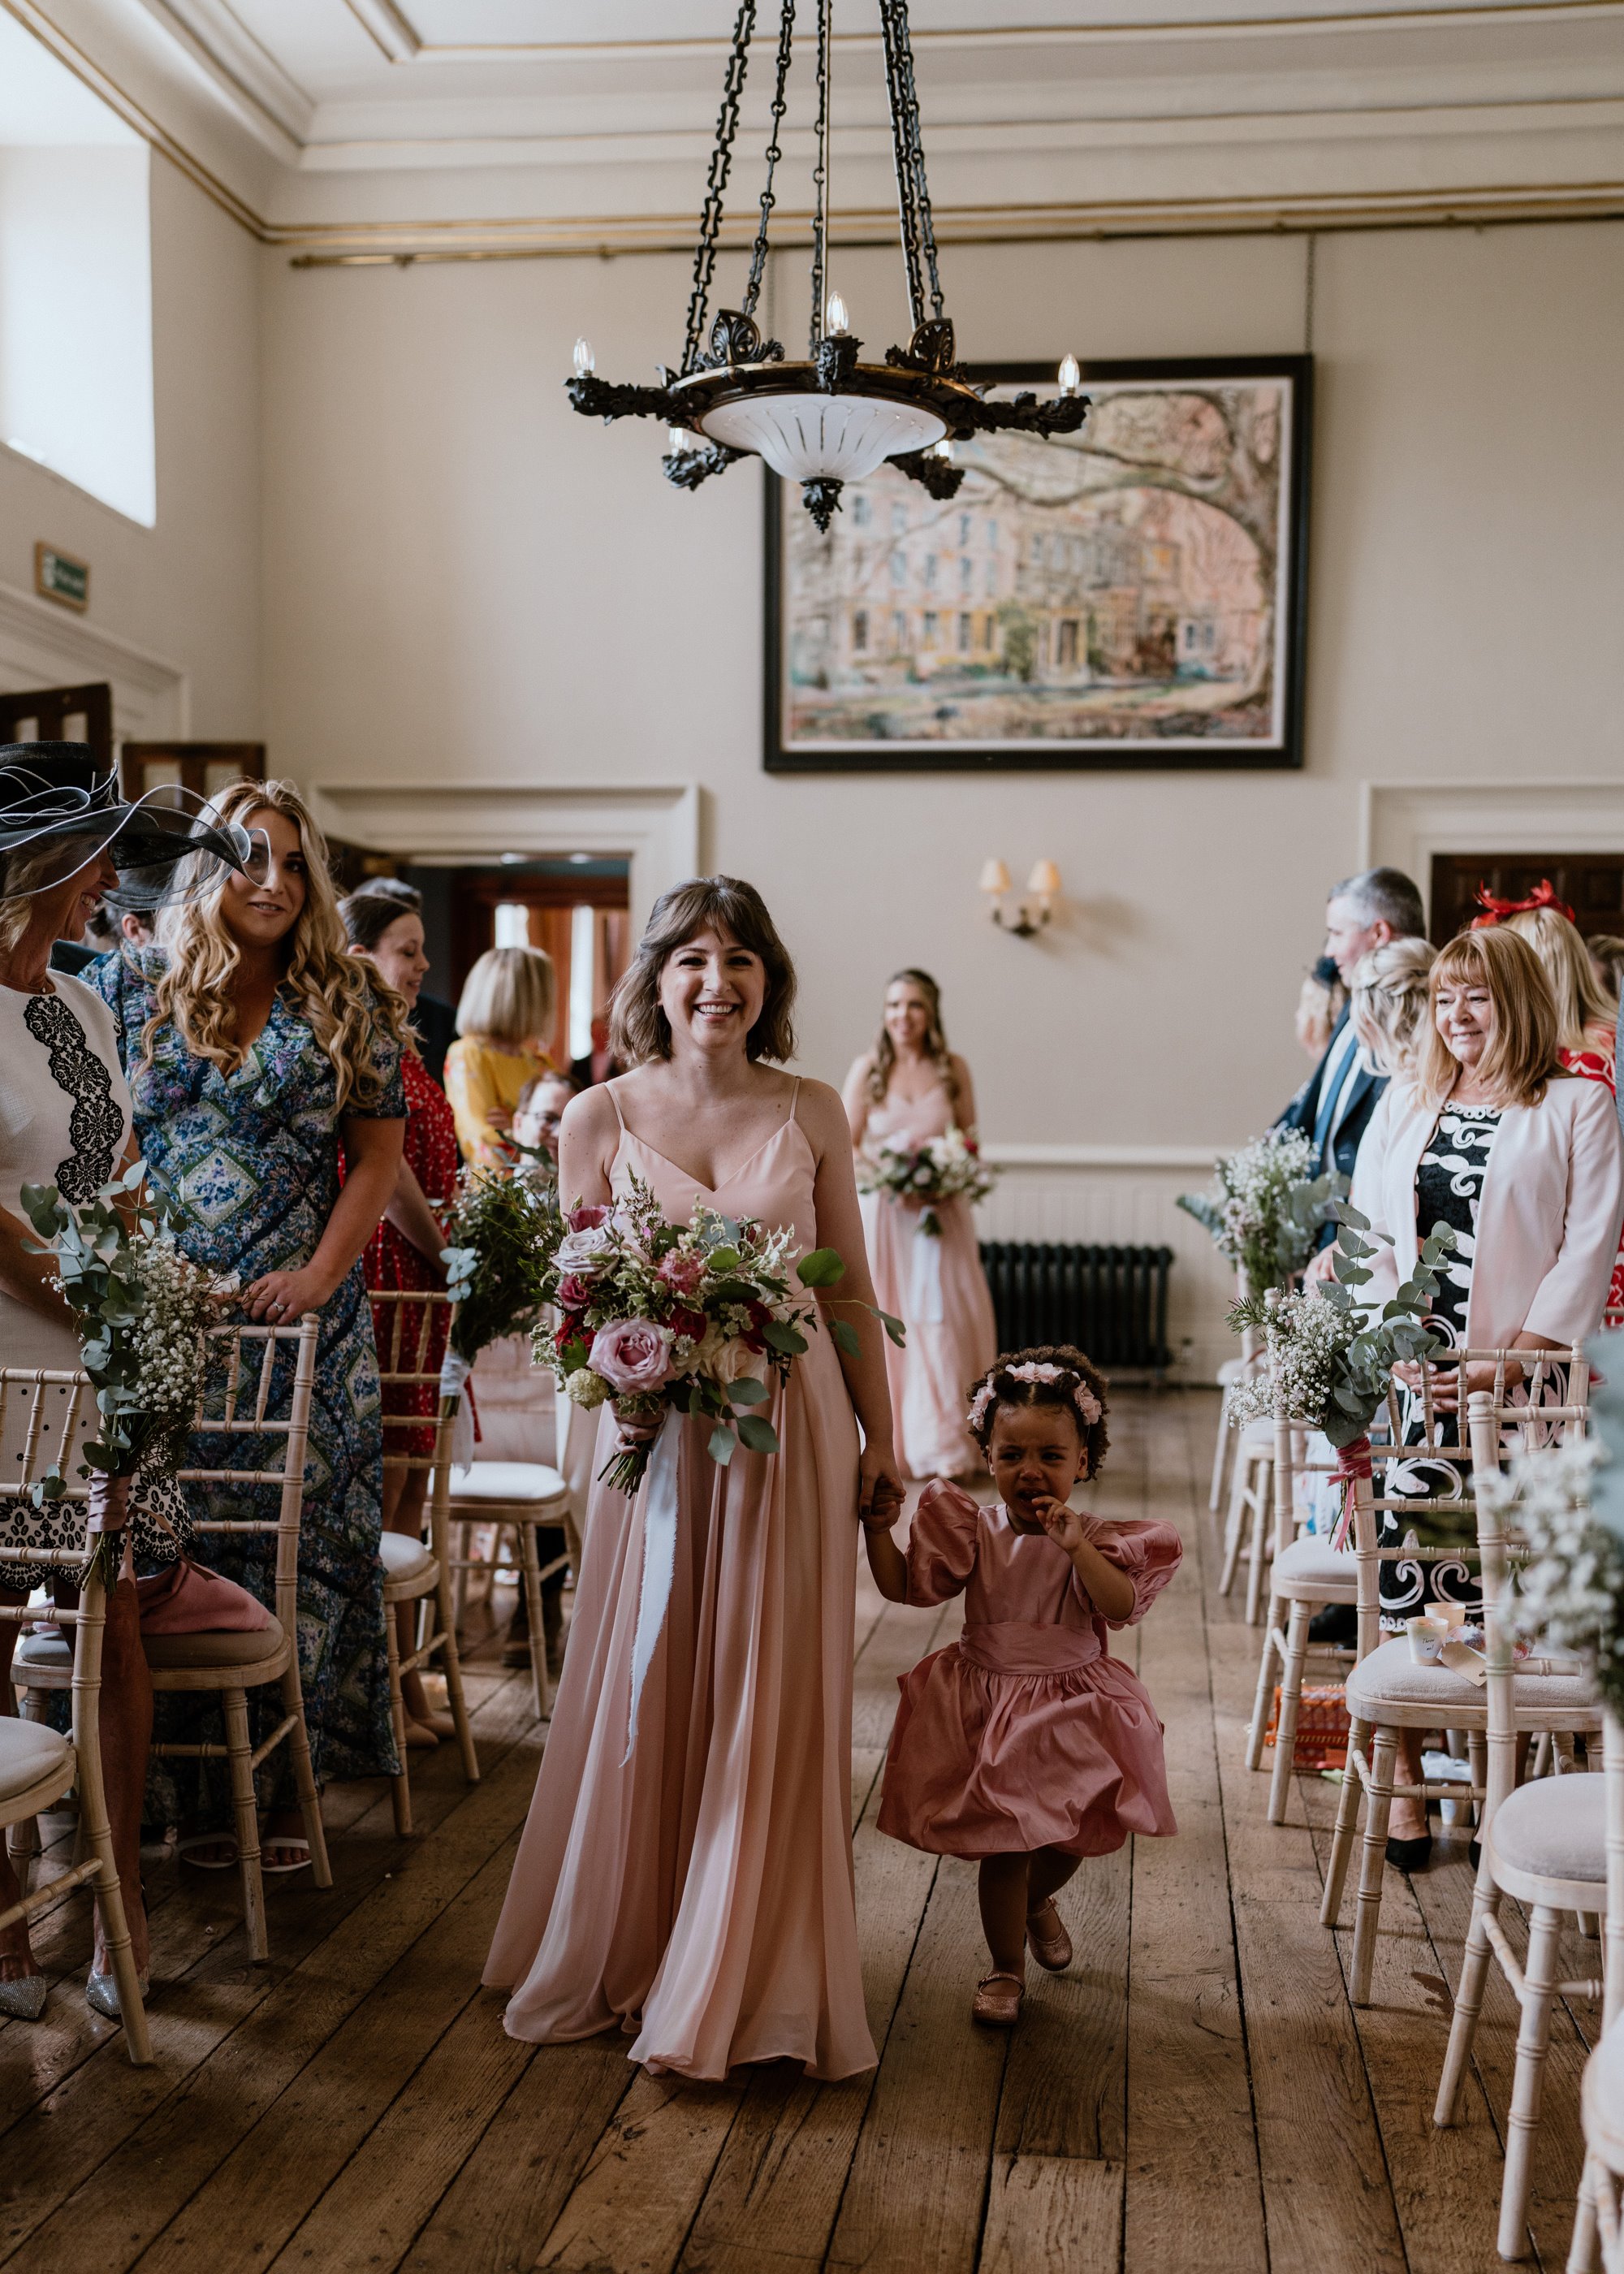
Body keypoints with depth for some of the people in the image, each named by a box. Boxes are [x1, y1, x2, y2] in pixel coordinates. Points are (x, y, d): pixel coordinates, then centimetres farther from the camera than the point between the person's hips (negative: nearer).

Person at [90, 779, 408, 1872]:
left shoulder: (347, 1000, 6)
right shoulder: (133, 985, 7)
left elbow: (379, 1155, 4)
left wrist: (323, 1272, -8)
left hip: (303, 1317, 0)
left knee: (298, 1540, 2)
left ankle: (286, 1787, 13)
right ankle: (194, 1788, 15)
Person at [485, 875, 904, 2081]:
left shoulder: (811, 1112, 2)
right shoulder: (600, 1117, 0)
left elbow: (852, 1292, 7)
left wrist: (881, 1438, 6)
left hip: (794, 1429, 0)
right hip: (657, 1432, 0)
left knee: (771, 1702, 6)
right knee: (646, 1697, 7)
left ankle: (747, 1977, 23)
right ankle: (627, 1953, 28)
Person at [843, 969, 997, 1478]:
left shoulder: (953, 1069, 5)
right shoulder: (868, 1069, 2)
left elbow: (970, 1141, 9)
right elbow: (846, 1146, 1)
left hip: (941, 1212, 1)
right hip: (882, 1211, -1)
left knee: (947, 1319, -4)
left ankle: (945, 1443, 3)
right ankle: (888, 1441, 10)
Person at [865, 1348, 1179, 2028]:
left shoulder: (1092, 1539, -9)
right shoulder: (973, 1533, -6)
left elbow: (1123, 1607, -24)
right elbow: (903, 1586, -6)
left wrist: (1075, 1545, -34)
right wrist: (875, 1524, -18)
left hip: (1070, 1709, 1)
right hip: (987, 1705, -1)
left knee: (1067, 1837, 15)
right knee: (1004, 1842, 0)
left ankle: (1038, 1902, 51)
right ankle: (1006, 1968, 21)